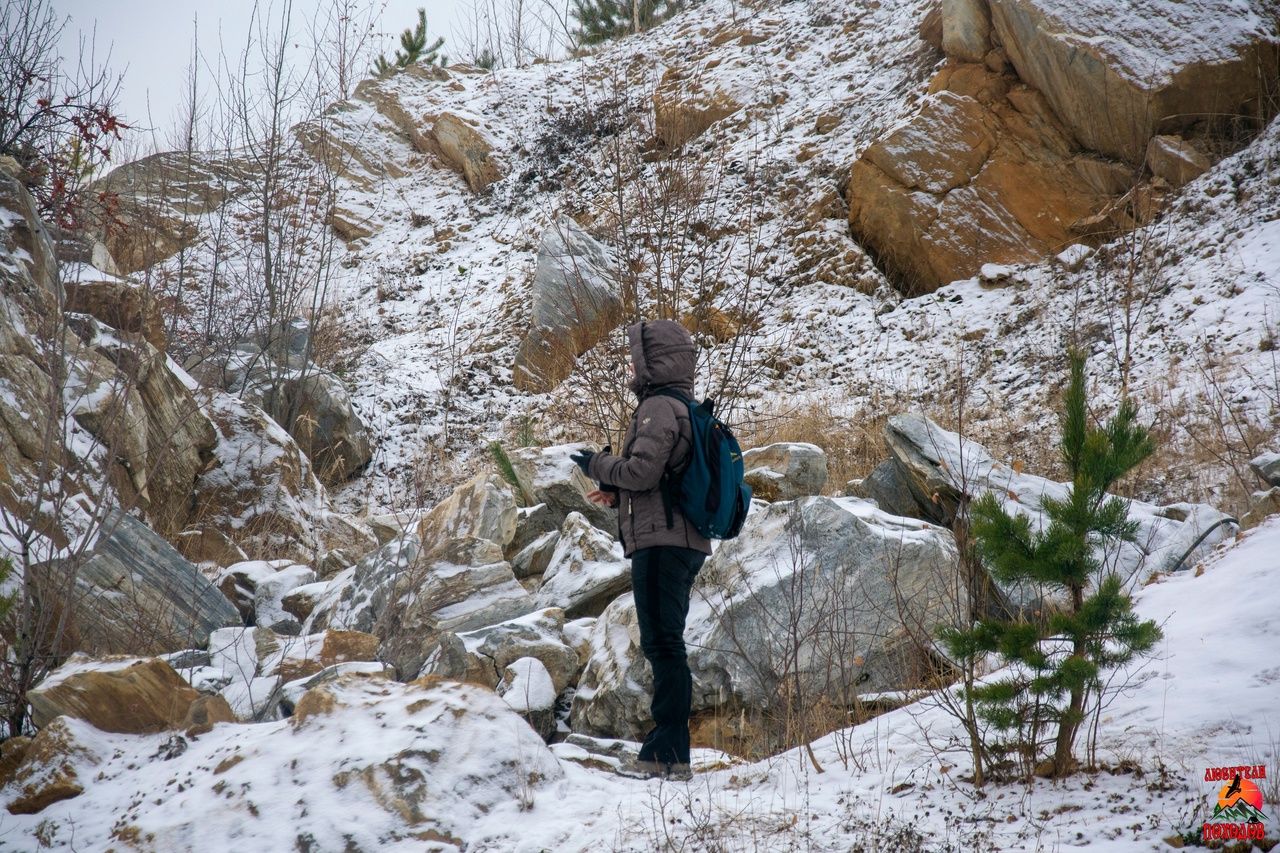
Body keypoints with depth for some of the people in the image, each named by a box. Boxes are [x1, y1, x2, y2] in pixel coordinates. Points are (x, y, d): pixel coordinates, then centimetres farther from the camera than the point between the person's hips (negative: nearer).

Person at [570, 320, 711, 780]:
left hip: (660, 542, -10)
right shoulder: (688, 408, 20)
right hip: (687, 541, 10)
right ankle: (665, 749, 16)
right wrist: (618, 494, 19)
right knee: (666, 645, 13)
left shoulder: (659, 407, -10)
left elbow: (642, 470, -19)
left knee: (663, 644, -10)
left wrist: (597, 464, -1)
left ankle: (670, 754, -11)